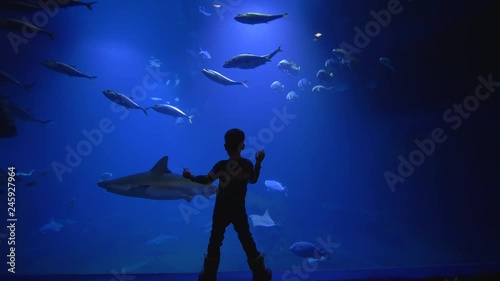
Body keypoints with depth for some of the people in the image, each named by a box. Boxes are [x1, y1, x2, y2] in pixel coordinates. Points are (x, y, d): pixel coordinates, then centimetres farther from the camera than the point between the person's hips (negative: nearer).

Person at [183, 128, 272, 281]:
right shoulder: (248, 164, -10)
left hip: (221, 210, -2)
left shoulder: (221, 165, -20)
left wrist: (190, 176, 3)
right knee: (246, 239, 15)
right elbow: (253, 180, 8)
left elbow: (206, 180, -11)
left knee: (215, 240, 12)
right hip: (239, 210, 3)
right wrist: (259, 162, 17)